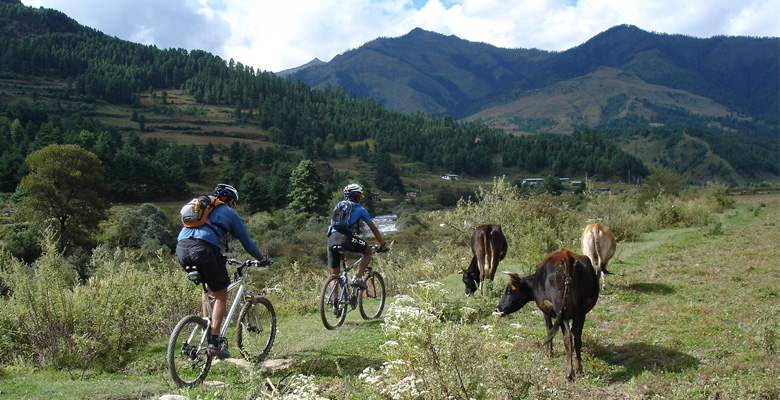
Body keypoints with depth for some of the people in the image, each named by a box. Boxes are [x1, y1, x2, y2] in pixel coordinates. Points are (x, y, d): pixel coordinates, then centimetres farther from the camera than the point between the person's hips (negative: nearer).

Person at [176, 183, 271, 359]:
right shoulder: (229, 213, 19)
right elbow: (246, 241, 23)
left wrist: (220, 257, 57)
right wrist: (262, 259, 39)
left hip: (181, 247, 6)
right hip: (204, 248, -6)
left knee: (208, 287, 29)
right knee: (221, 295, 9)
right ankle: (213, 342, 1)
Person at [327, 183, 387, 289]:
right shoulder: (360, 209, 18)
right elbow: (374, 229, 22)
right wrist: (383, 245, 32)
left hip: (331, 238, 5)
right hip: (346, 237, -5)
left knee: (334, 274, 14)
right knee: (368, 251, 21)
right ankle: (358, 278, 5)